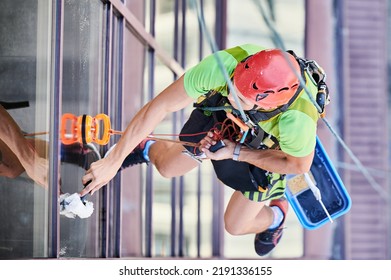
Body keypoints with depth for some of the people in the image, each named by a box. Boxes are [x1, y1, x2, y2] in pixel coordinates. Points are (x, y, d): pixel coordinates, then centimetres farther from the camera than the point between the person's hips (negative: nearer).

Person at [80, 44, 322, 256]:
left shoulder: (297, 122, -47)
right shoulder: (225, 64, -44)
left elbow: (300, 165, -23)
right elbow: (159, 106, -34)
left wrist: (236, 152, -26)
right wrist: (113, 160, -30)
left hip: (267, 149, -2)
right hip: (220, 115, 2)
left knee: (235, 226, 9)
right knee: (168, 168, 17)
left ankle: (275, 216, 42)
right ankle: (145, 149, 53)